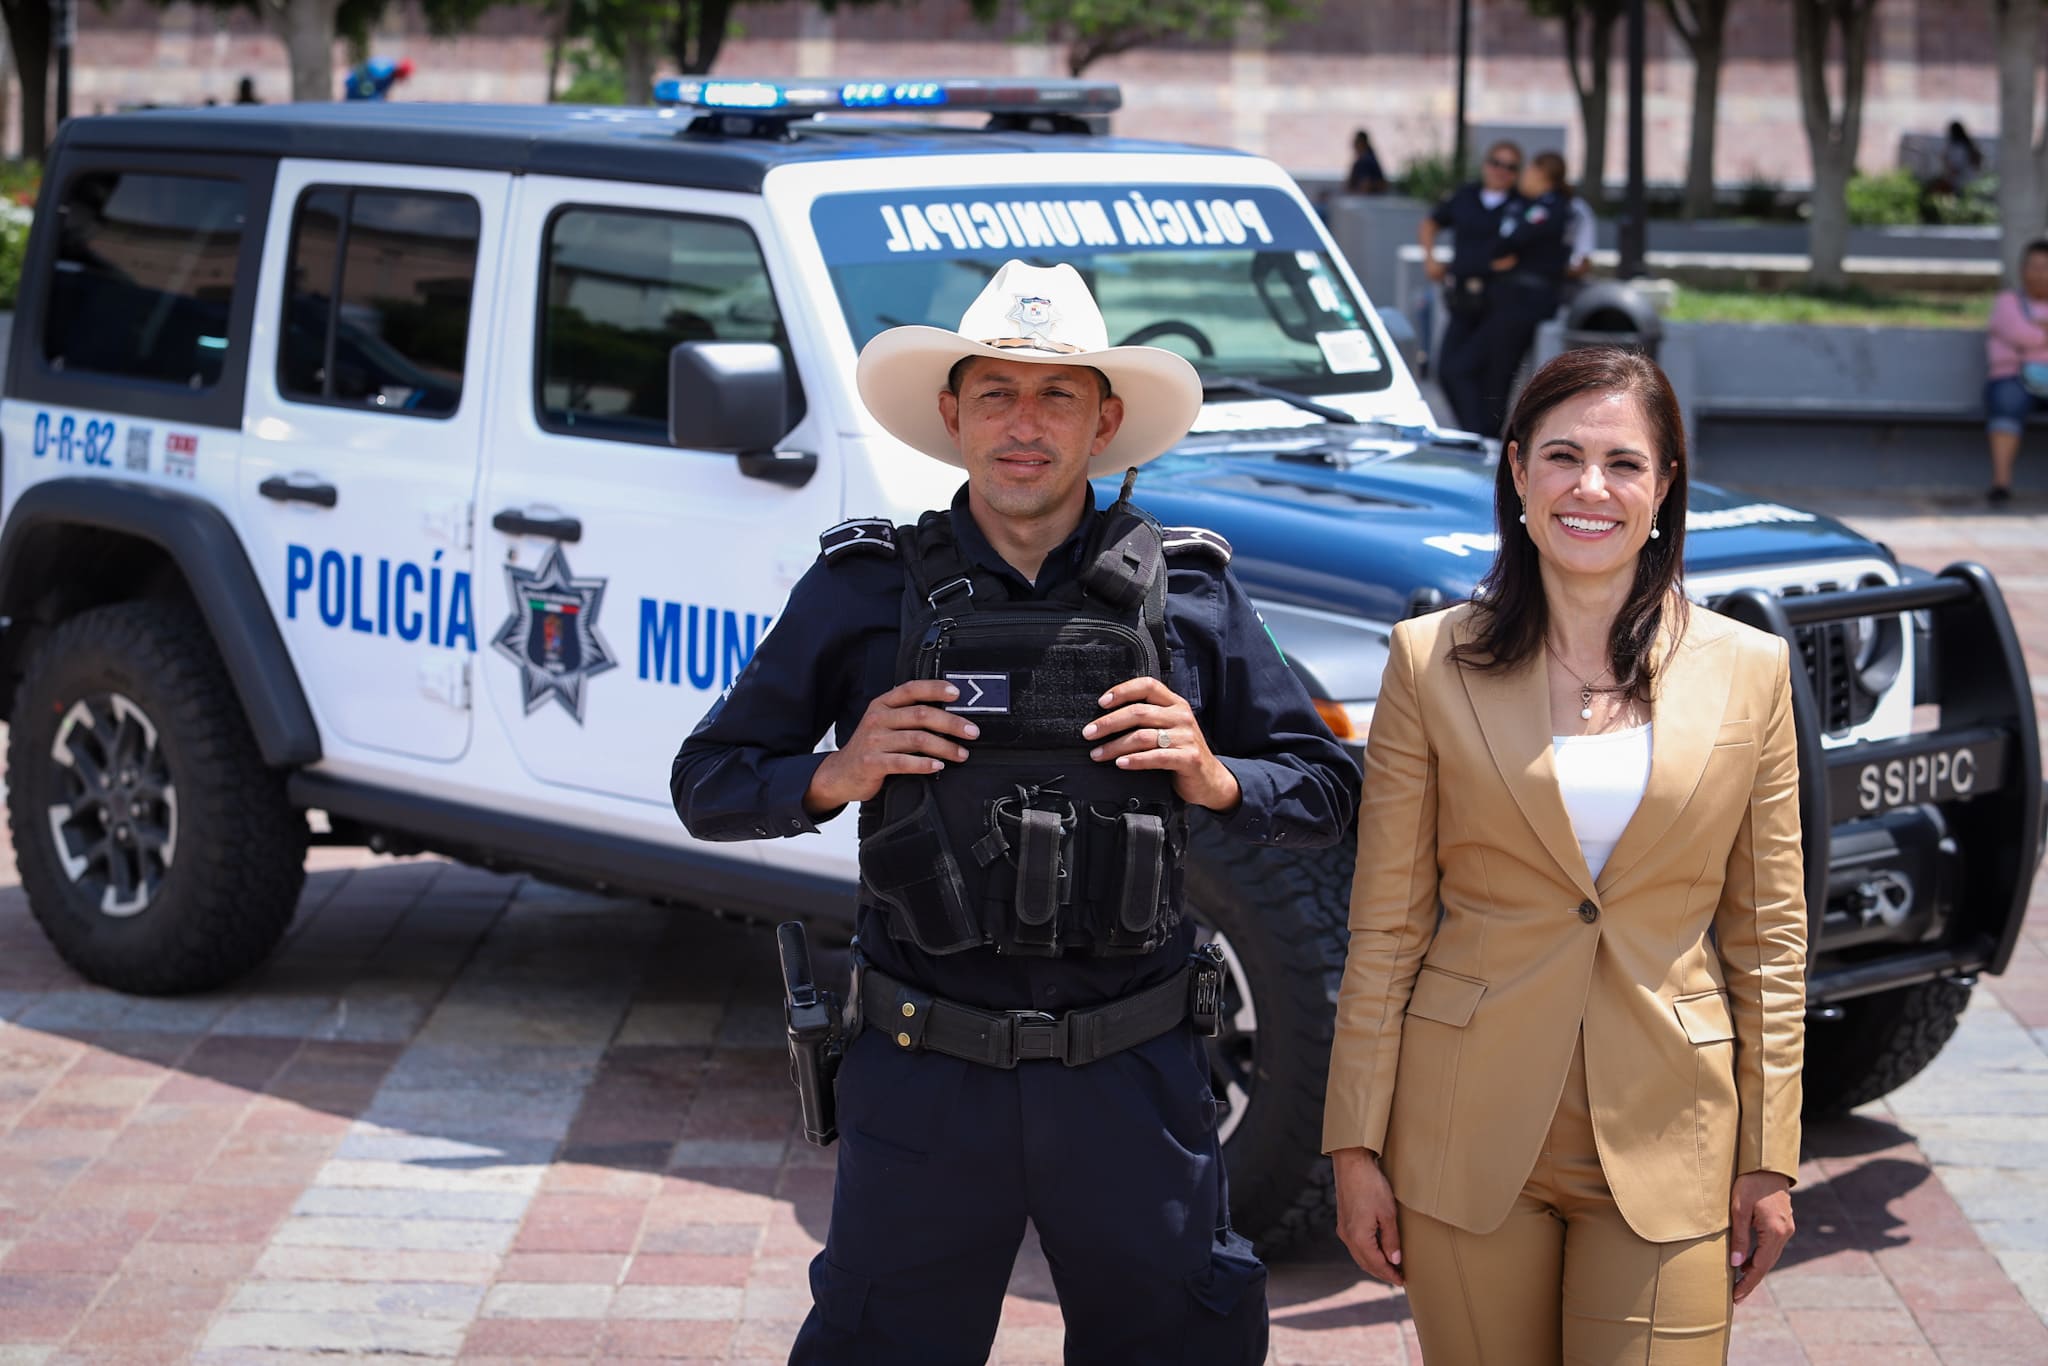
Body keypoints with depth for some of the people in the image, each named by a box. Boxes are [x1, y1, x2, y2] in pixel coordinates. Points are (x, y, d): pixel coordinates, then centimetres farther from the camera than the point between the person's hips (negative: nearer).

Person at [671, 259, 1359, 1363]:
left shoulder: (1187, 590, 4)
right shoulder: (862, 589, 1)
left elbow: (1324, 793, 10)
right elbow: (708, 786, 6)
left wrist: (1214, 776, -9)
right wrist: (834, 776, -12)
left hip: (1133, 1074, 1)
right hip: (923, 1073, -1)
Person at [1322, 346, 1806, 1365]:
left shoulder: (1749, 671, 3)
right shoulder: (1433, 662, 0)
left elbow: (1769, 937, 6)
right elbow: (1384, 928, 1)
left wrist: (1769, 1161, 3)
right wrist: (1357, 1145, -1)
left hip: (1666, 1144, 0)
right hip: (1468, 1130, 0)